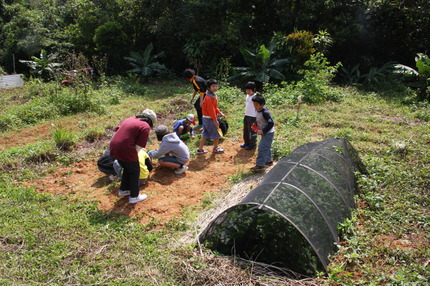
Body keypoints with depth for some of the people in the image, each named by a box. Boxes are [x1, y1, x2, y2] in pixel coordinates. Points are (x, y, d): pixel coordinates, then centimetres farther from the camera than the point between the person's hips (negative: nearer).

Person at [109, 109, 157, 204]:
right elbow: (138, 147, -12)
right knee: (135, 172, 15)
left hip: (114, 147, 8)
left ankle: (123, 190, 44)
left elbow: (117, 131, 13)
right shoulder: (145, 127, -7)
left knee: (127, 169, 29)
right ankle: (134, 197, 26)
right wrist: (133, 155, 5)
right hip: (125, 150, -7)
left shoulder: (130, 119, 16)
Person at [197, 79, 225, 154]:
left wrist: (219, 113, 8)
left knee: (205, 134, 13)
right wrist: (215, 120, -20)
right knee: (216, 134, 5)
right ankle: (216, 148, 22)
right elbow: (211, 110, -23)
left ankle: (200, 149, 18)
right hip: (209, 119, -9)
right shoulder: (209, 97, -22)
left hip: (206, 118, 9)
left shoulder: (213, 96, 10)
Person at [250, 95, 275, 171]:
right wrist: (255, 124, -1)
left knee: (262, 148, -11)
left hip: (268, 133, -10)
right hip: (264, 133, 10)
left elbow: (271, 123, -26)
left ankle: (260, 165, -6)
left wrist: (263, 131, -26)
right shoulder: (257, 111, 1)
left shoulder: (265, 112, -26)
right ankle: (269, 161, 38)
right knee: (266, 147, 22)